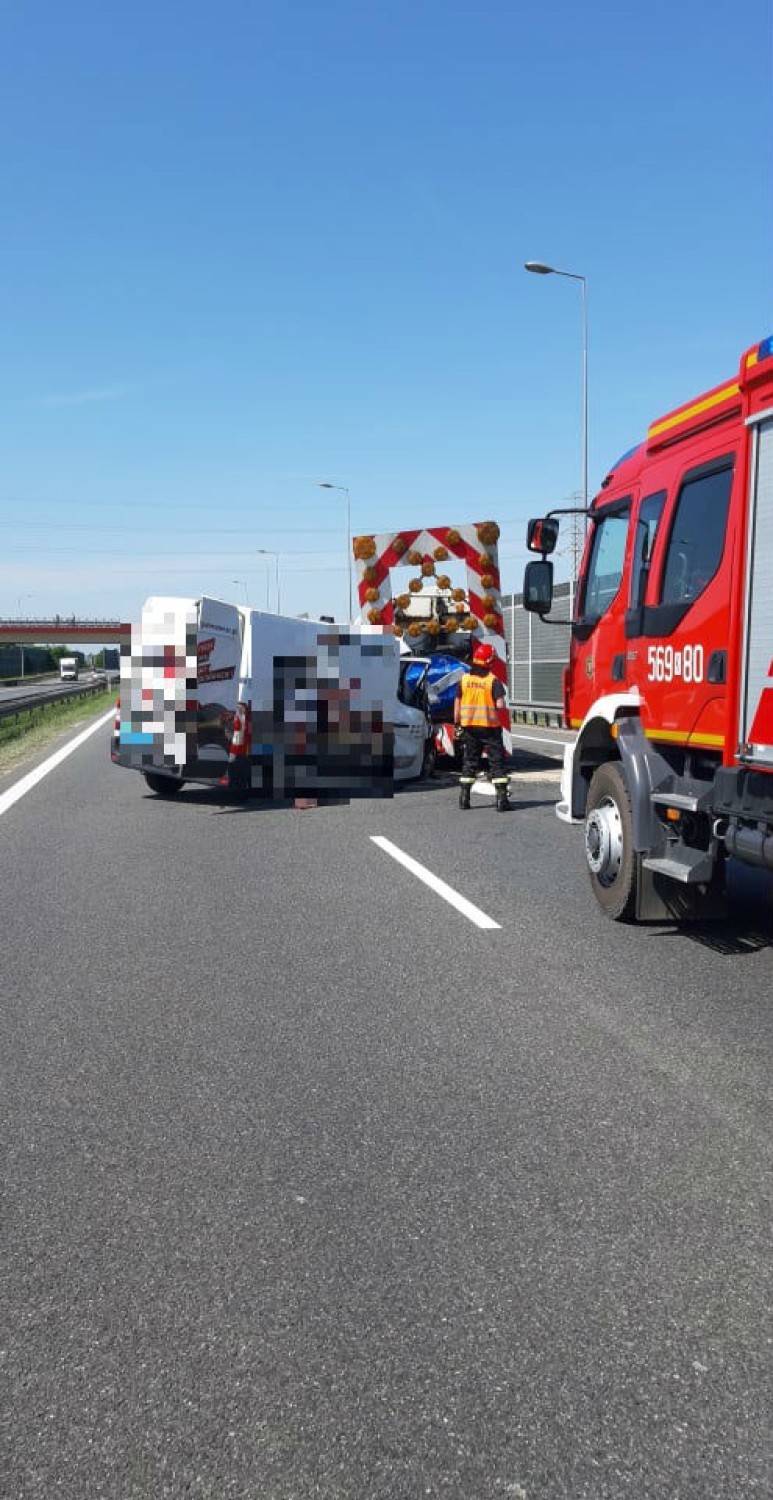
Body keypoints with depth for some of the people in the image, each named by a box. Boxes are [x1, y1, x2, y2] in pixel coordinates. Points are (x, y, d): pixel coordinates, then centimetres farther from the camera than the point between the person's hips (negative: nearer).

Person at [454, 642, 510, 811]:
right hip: (490, 726, -4)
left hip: (469, 726, 4)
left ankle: (464, 797, 13)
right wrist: (503, 708, 4)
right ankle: (501, 798, -2)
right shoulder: (493, 680, -12)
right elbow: (500, 705, -18)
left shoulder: (464, 679, 2)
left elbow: (457, 704, 6)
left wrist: (457, 724, 15)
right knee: (497, 761, 2)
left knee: (469, 761, 13)